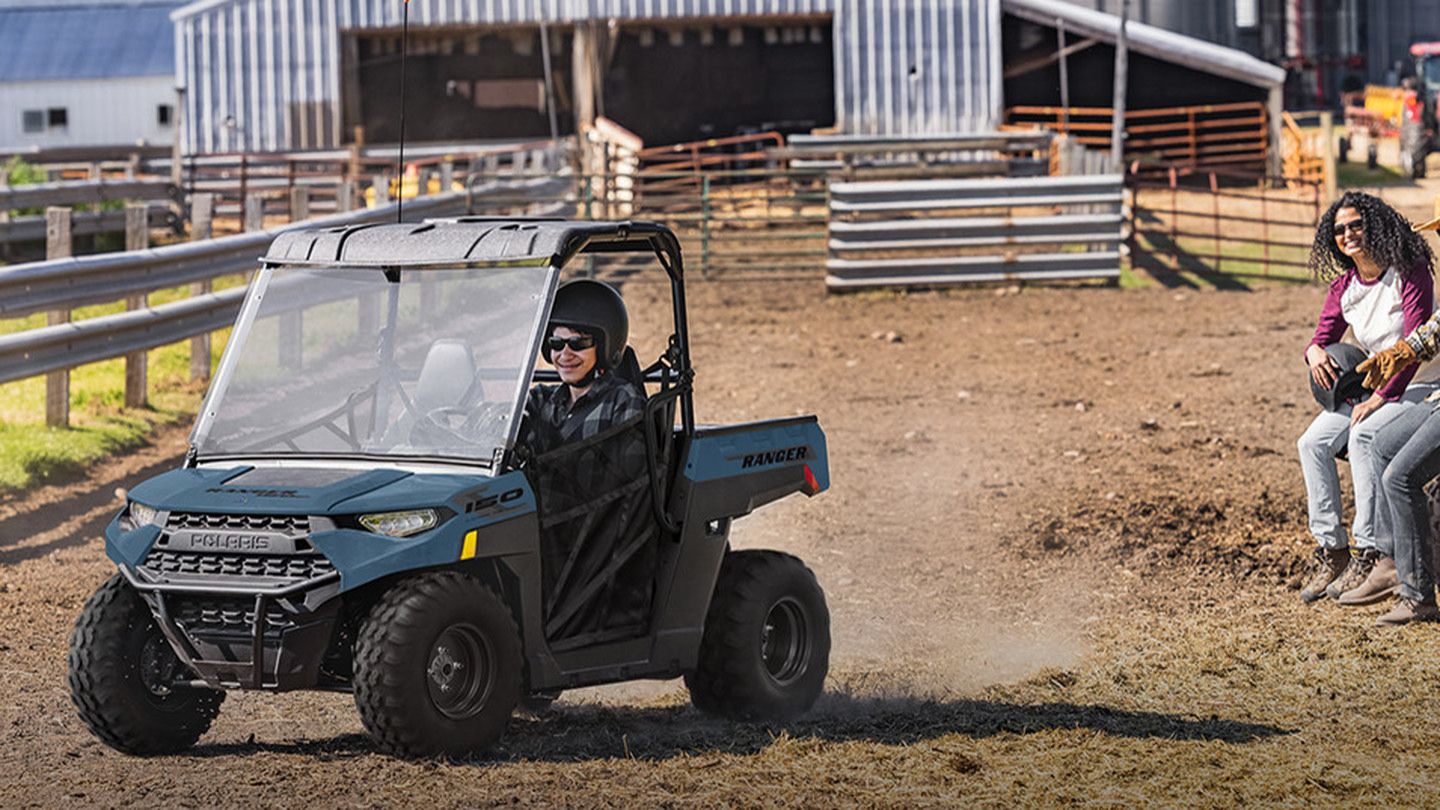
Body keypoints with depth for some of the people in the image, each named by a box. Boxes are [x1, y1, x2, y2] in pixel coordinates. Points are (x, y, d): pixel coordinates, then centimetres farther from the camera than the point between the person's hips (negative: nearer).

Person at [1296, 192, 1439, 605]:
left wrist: (1381, 397, -28)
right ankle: (1332, 552, -8)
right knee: (1313, 442, -12)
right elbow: (1325, 335, 9)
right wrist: (1315, 351, -18)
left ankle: (1376, 555, -32)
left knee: (1364, 435, -32)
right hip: (1373, 388, 7)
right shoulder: (1344, 286, 6)